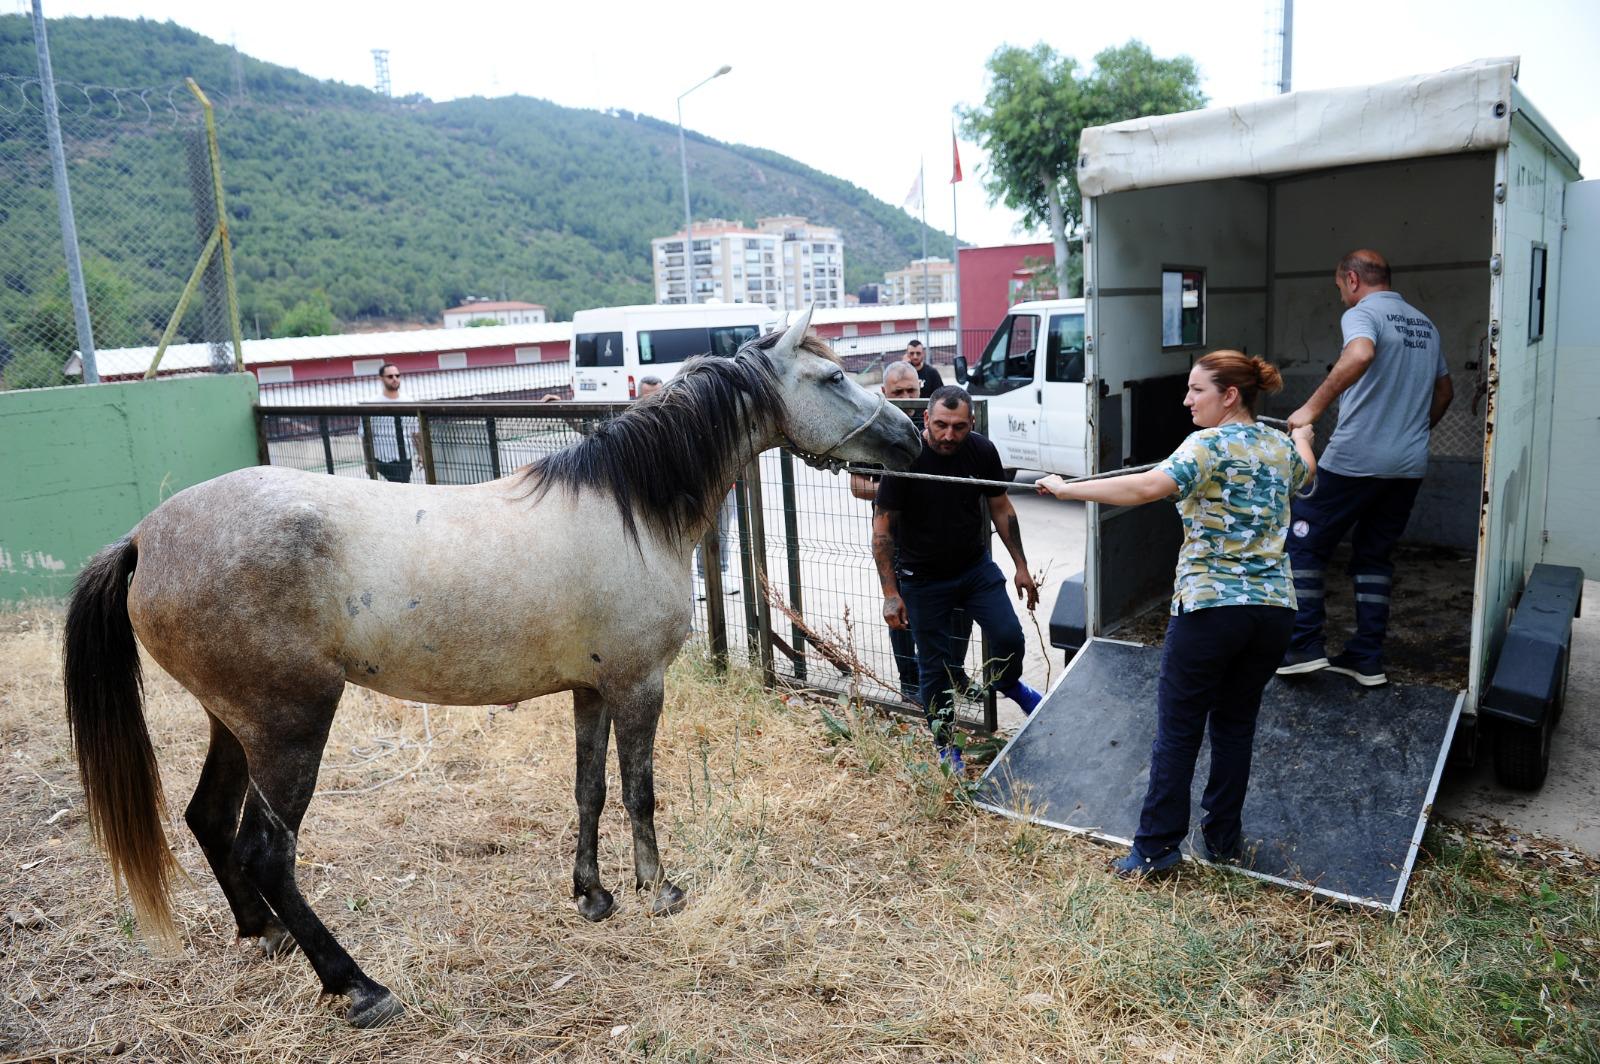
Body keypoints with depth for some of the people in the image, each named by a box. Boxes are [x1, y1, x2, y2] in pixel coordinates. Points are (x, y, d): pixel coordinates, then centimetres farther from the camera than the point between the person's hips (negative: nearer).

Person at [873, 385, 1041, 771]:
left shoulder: (982, 451, -10)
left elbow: (1001, 509, 5)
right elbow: (882, 528, -16)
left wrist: (1021, 566, 7)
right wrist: (890, 593, -18)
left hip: (975, 566, 3)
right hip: (923, 579, -3)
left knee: (1009, 637, -4)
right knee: (934, 666, 4)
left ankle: (1009, 684, 32)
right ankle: (944, 743, 24)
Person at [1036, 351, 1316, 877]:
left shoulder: (1210, 445, -11)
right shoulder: (1281, 446, 12)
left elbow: (1149, 486, -29)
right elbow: (1305, 470, 38)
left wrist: (1069, 489, -25)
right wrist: (1303, 431, 59)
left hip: (1210, 606, -7)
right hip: (1273, 607, 7)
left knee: (1178, 729, 2)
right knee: (1235, 723, 17)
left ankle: (1156, 846, 7)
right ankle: (1223, 839, 24)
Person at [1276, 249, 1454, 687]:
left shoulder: (1362, 313, -7)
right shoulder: (1424, 324, 17)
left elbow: (1360, 355, -31)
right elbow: (1444, 391, 25)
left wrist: (1311, 408, -27)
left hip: (1355, 461, -7)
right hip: (1409, 466, 8)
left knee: (1303, 544, 4)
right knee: (1374, 555, 14)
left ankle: (1305, 646, 0)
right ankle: (1367, 658, 15)